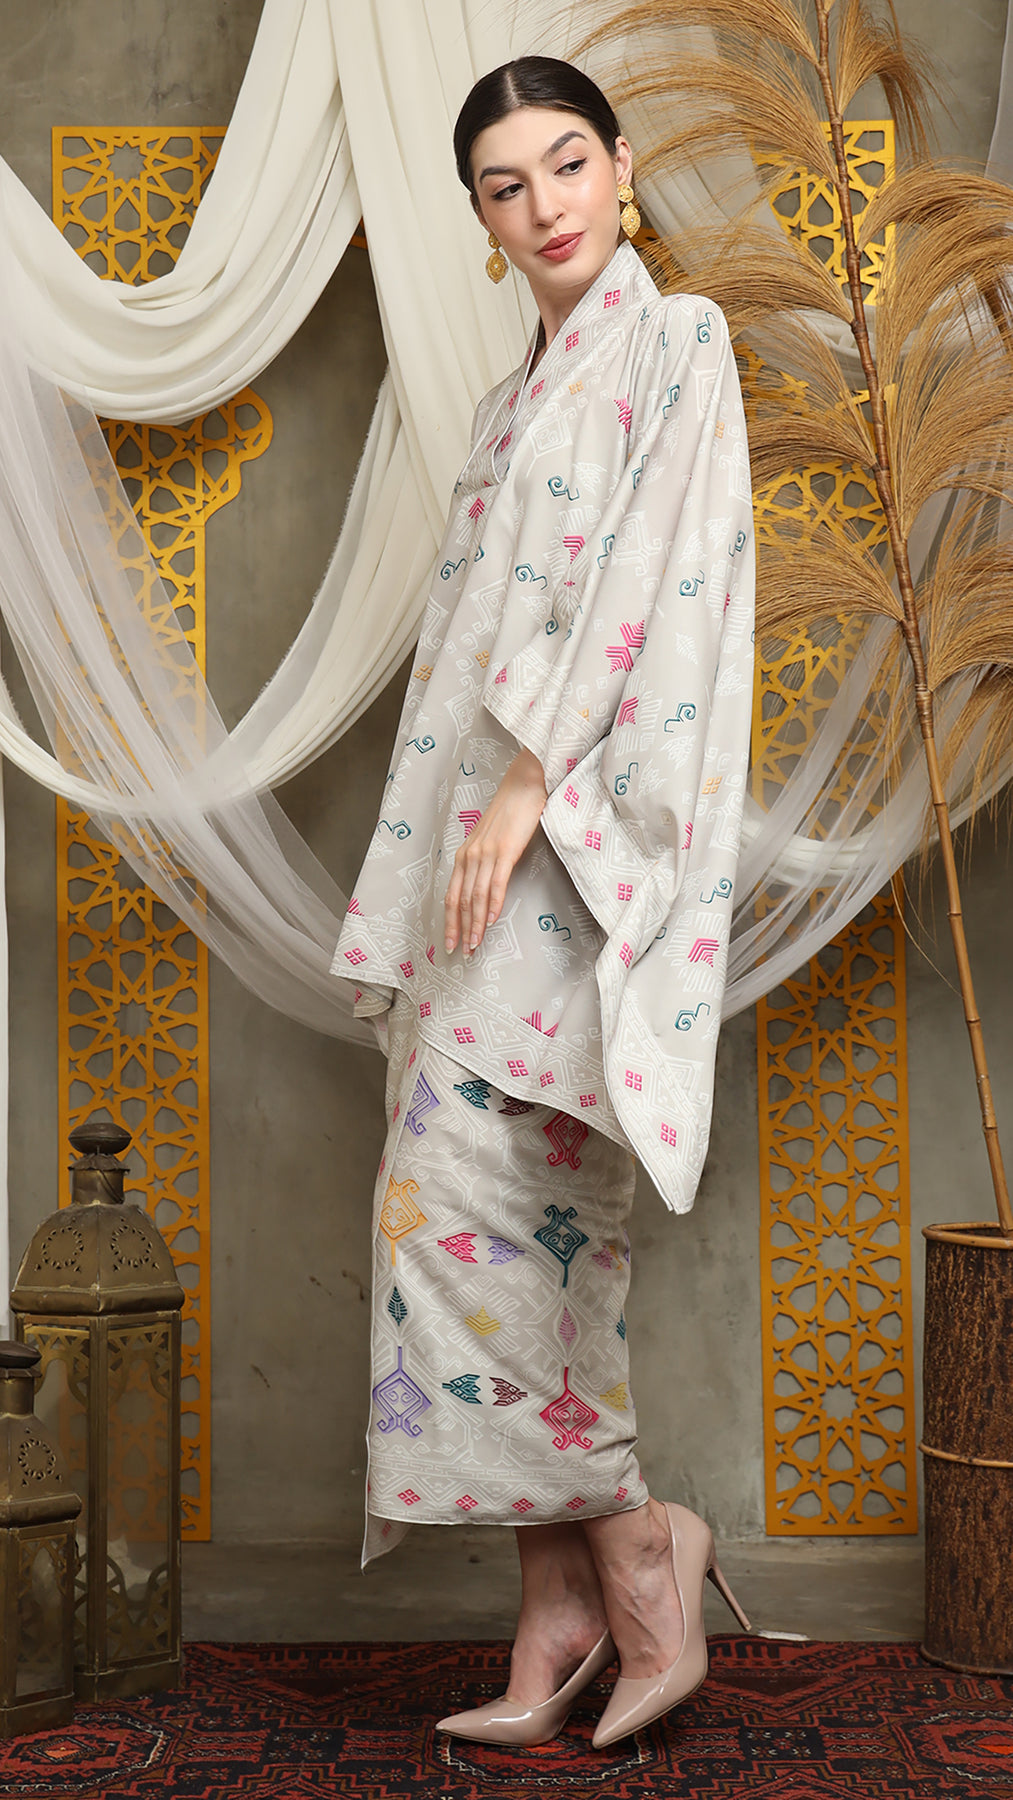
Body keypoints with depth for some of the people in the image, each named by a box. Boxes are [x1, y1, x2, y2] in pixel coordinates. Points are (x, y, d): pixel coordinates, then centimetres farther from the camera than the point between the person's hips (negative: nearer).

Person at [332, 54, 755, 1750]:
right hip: (494, 833, 8)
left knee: (463, 1181, -15)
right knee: (533, 1208, 4)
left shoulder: (676, 341, 1)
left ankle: (631, 1532, -2)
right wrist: (451, 838, 15)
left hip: (579, 822, -8)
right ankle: (561, 1604, 8)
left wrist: (531, 778, -20)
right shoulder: (519, 394, 24)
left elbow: (651, 576, -12)